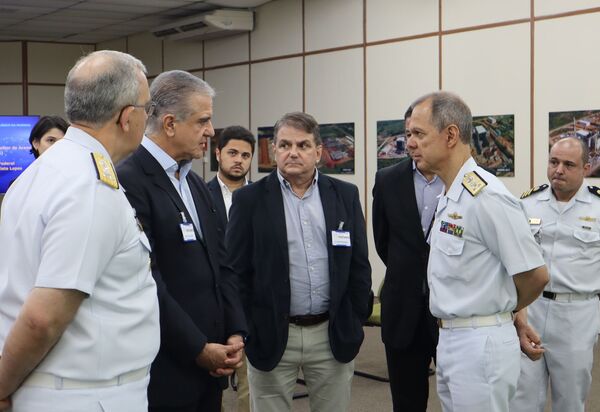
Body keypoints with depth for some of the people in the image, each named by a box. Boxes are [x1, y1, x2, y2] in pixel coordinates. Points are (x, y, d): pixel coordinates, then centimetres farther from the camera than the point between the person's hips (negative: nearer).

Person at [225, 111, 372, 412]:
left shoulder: (345, 195, 5)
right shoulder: (249, 200, -2)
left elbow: (359, 266, 8)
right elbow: (237, 271, -1)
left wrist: (355, 324, 5)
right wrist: (247, 332, -4)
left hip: (334, 335, 2)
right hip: (271, 336, -2)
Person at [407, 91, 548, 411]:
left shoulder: (485, 196, -18)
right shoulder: (448, 197, 11)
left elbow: (534, 275, -16)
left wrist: (501, 312, 1)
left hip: (480, 344, -9)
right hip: (449, 338, 9)